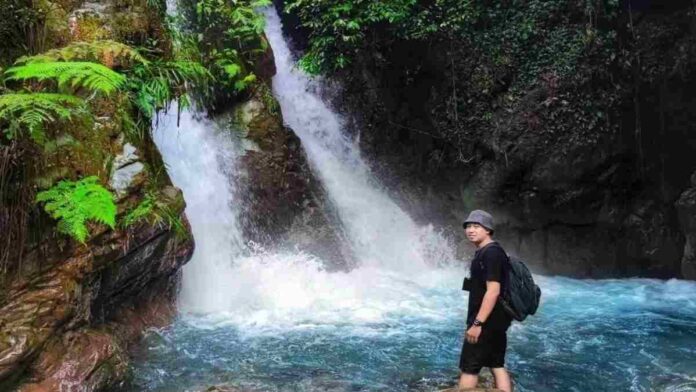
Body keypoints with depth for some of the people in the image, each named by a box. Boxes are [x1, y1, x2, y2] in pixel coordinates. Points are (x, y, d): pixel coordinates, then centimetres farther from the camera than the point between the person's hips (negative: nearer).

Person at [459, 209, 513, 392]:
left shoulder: (491, 253, -19)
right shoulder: (486, 252, 13)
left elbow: (493, 291, -25)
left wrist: (477, 323, -26)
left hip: (487, 321, -10)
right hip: (496, 320, 10)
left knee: (468, 368, -3)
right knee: (497, 365, 12)